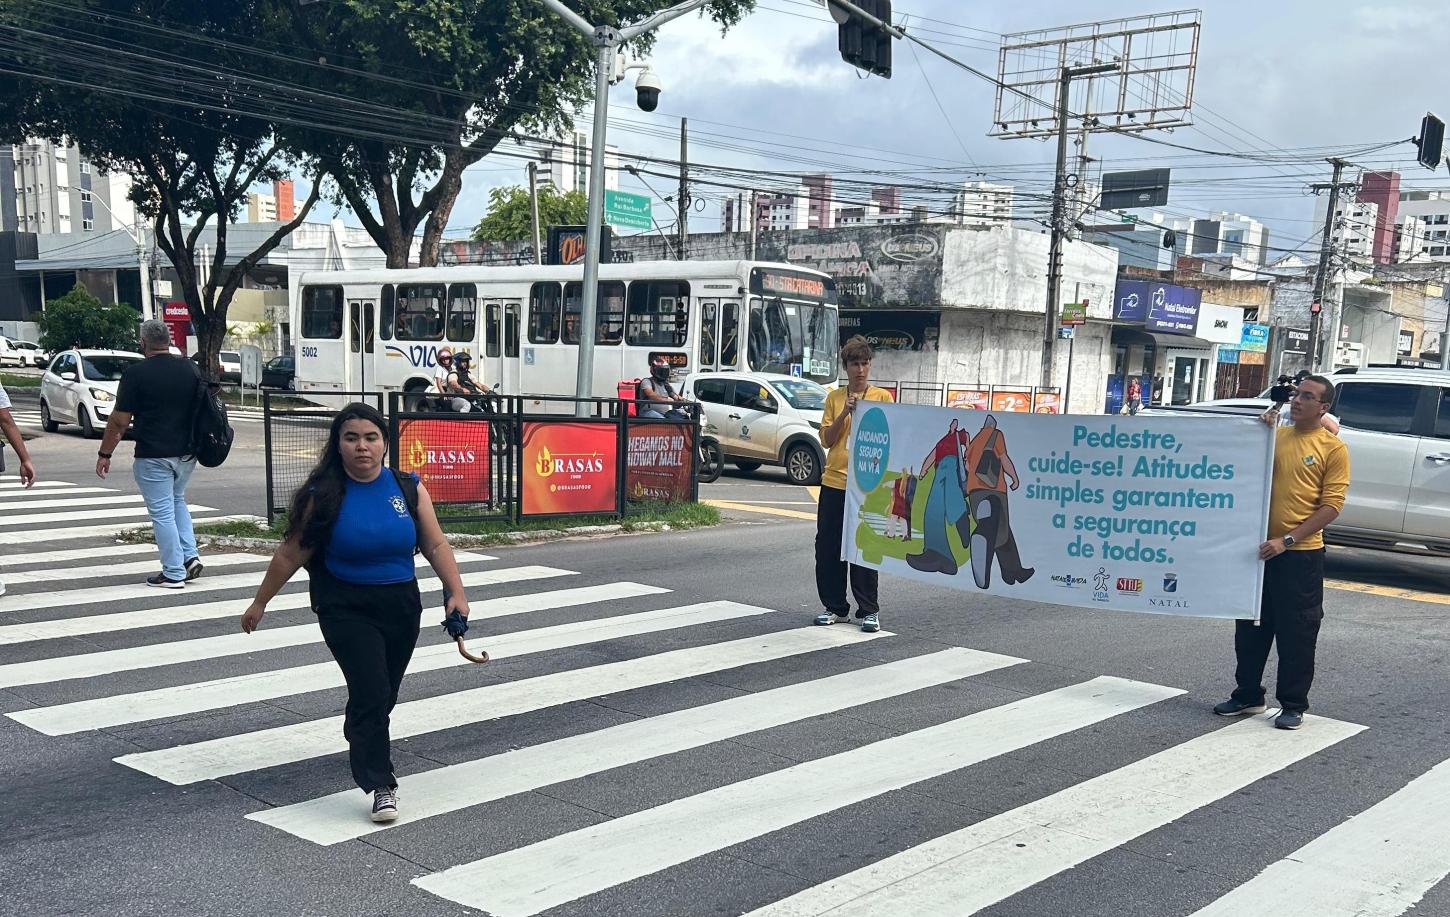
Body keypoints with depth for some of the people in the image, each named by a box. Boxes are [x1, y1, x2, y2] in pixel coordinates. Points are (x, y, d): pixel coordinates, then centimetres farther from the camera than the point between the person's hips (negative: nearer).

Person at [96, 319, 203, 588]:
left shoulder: (136, 373, -11)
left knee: (162, 513, 2)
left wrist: (104, 454, 0)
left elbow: (120, 420, -10)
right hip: (187, 453, 6)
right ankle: (190, 556, 14)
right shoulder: (191, 369, 4)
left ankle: (174, 573, 5)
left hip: (153, 455, -6)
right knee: (177, 501, 24)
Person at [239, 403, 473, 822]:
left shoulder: (408, 489, -3)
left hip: (401, 605, 3)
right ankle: (382, 786, -5)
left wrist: (456, 592, -9)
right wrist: (260, 603, 6)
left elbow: (435, 545, 1)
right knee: (371, 692, -15)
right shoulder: (323, 496, -9)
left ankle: (360, 743, 46)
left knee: (383, 696, 16)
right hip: (346, 609, -3)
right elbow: (290, 555, 0)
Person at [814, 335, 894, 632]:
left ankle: (868, 611, 9)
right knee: (827, 546, 6)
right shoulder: (834, 399, 10)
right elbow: (826, 440, 3)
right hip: (834, 482, 4)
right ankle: (834, 607, 19)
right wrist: (845, 412, -9)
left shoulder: (882, 397, 2)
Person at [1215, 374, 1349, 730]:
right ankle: (1248, 696, 26)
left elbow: (1331, 505, -10)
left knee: (1297, 633, 3)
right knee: (1251, 627, 13)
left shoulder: (1333, 448, -4)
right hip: (1260, 548, 5)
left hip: (1302, 554, -5)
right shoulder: (1275, 435, 10)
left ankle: (1293, 705, 16)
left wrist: (1287, 540, -16)